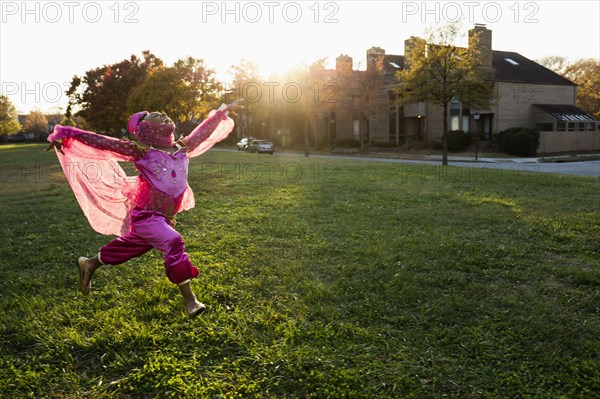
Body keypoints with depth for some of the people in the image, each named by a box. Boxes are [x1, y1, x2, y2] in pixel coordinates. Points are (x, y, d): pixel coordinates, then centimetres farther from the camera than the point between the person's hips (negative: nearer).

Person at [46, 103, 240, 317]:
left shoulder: (183, 148, 4)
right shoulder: (140, 151, -11)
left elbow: (203, 131, 17)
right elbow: (101, 142, -9)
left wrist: (223, 111, 26)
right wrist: (67, 134, -9)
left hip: (164, 218, 7)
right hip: (145, 216, -7)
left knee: (130, 246, 20)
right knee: (173, 243, -23)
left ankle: (88, 264, 44)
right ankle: (189, 298, -14)